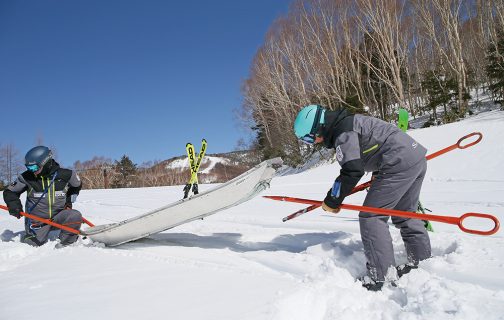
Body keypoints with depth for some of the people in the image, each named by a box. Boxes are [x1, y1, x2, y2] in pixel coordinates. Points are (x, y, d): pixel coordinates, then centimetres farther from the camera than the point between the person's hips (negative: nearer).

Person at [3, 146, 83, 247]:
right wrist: (14, 203, -14)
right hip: (37, 219, 1)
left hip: (59, 214, -1)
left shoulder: (65, 174, -9)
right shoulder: (26, 177, -10)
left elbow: (77, 186, 13)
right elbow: (10, 192, 5)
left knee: (75, 216, -30)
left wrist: (69, 200, 7)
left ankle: (66, 242, -6)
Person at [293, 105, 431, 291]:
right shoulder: (349, 122, 18)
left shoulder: (342, 131, -13)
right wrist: (378, 173, 39)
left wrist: (332, 201, -8)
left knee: (371, 217, -6)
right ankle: (422, 262, 29)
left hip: (399, 163, -11)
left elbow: (352, 171, -19)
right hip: (417, 158, 11)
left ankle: (382, 277, -5)